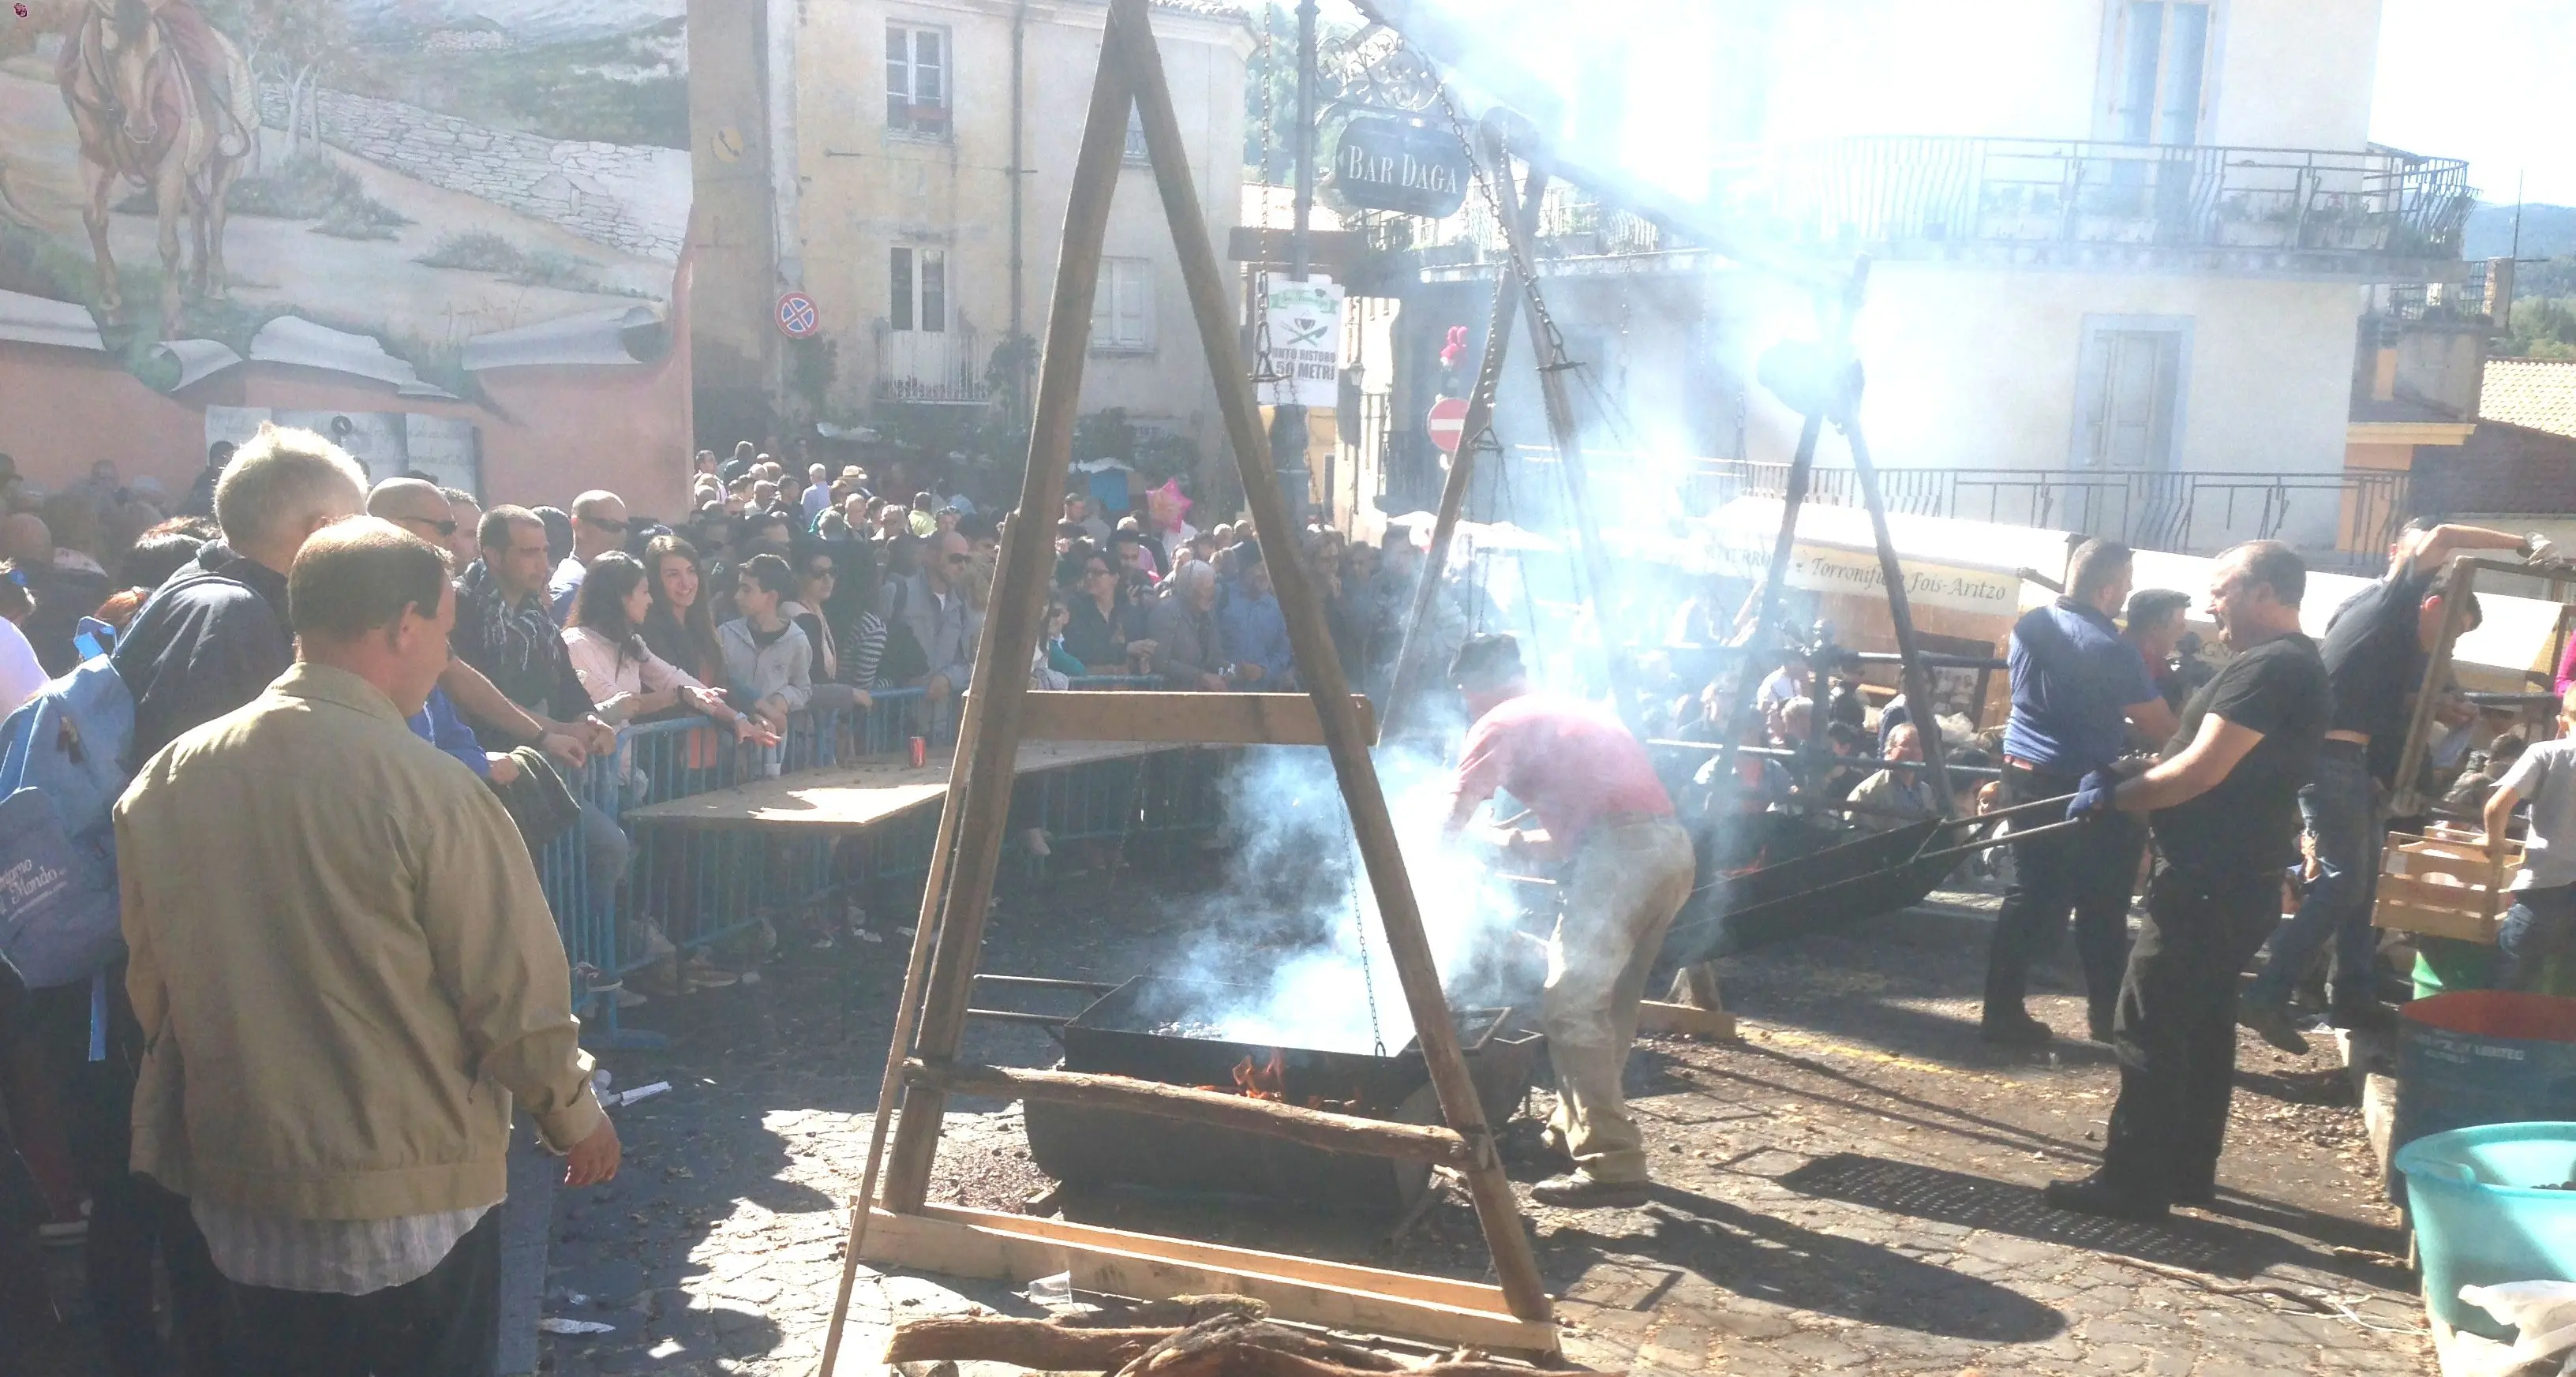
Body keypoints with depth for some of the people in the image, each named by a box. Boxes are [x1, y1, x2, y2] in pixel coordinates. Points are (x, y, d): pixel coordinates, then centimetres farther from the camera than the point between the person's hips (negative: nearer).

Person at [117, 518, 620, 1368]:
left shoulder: (166, 780, -4)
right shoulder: (429, 792, -20)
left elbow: (149, 983, 6)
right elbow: (515, 995, -15)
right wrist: (575, 1117, 2)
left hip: (235, 1193, 5)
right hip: (408, 1201, -5)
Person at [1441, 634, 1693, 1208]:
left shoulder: (1501, 724, 7)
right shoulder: (1575, 711, 32)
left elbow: (1454, 821, -1)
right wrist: (1518, 841, 44)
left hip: (1621, 856, -9)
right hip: (1673, 848, 9)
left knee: (1571, 1006, -8)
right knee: (1610, 1003, 19)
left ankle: (1611, 1165, -12)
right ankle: (1573, 1131, 31)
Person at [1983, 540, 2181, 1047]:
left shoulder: (2029, 625, 3)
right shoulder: (2111, 648, -17)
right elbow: (2164, 730, -12)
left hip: (2023, 775, 6)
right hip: (2085, 789, -6)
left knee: (2030, 896, 11)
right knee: (2102, 907, 9)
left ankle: (2002, 1011, 10)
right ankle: (2105, 1016, 20)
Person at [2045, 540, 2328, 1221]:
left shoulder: (2268, 666, -18)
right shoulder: (2290, 664, 17)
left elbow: (2201, 771, -23)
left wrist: (2115, 795, -10)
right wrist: (2128, 782, 9)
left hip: (2210, 881, -11)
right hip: (2234, 878, 11)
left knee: (2149, 1027, -6)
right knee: (2201, 1024, 16)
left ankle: (2133, 1182, -2)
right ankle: (2187, 1170, 25)